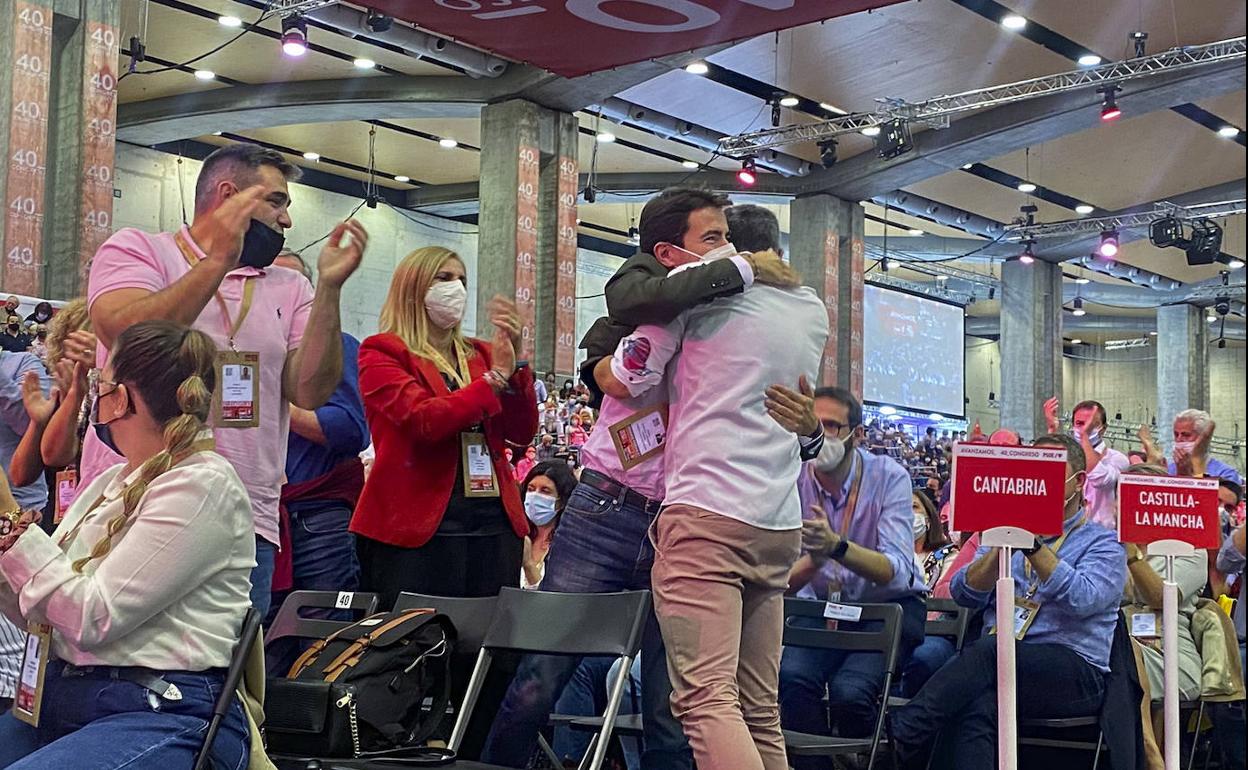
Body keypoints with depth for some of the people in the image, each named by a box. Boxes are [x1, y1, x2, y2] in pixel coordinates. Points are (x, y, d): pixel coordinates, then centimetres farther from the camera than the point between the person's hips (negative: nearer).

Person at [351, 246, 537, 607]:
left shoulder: (481, 354, 19)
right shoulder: (382, 352, 3)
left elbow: (522, 433, 8)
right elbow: (423, 421, -14)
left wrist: (515, 363, -5)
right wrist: (495, 378, -9)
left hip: (494, 522, 5)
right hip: (419, 526, -5)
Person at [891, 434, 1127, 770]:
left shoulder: (1103, 541, 10)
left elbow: (1083, 600, -12)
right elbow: (964, 593, 9)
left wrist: (1035, 546, -14)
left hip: (1073, 671, -3)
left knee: (988, 651, -34)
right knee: (976, 708, -34)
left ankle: (900, 734, -33)